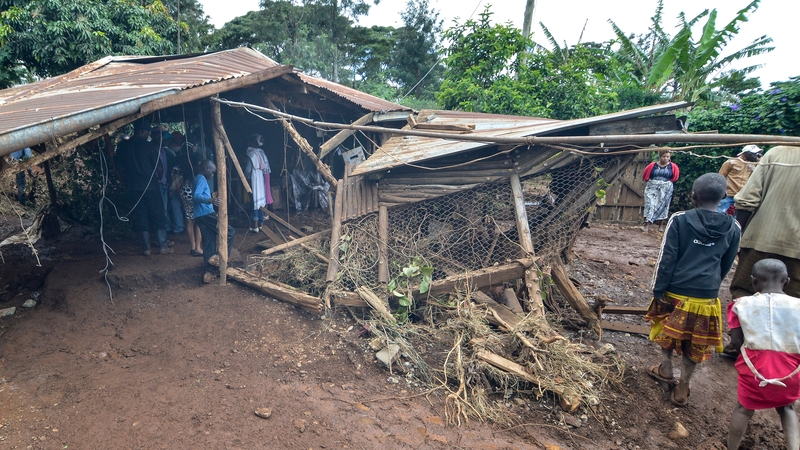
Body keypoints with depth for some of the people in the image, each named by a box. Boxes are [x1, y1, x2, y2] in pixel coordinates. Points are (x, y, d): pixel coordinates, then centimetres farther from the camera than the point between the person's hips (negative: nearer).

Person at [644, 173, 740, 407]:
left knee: (667, 331, 24)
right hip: (707, 297, 2)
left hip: (676, 291, -2)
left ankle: (665, 369, 38)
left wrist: (658, 290, -7)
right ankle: (682, 388, 23)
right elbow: (726, 265, 11)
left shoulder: (680, 220, -11)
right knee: (695, 344, 15)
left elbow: (667, 258, -12)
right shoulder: (733, 228, 0)